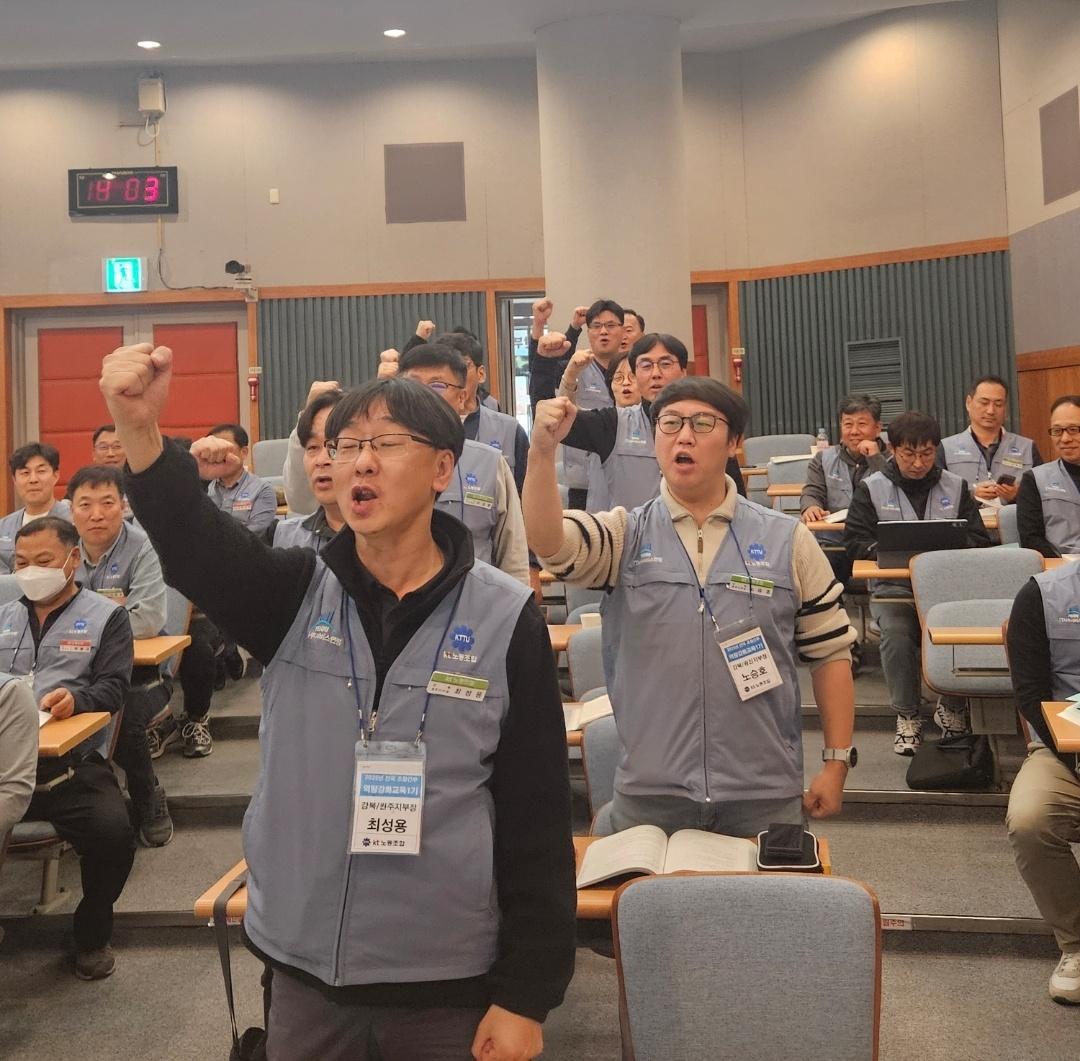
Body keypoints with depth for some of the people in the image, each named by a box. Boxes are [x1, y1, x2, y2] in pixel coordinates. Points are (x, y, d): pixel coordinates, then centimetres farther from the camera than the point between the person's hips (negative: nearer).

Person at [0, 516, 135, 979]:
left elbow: (114, 686, -1)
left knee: (113, 835, -27)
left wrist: (77, 698, -22)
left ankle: (92, 934, 2)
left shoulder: (106, 616, 9)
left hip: (73, 762, -3)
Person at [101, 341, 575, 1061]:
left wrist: (527, 994, -6)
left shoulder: (506, 620, -9)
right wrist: (140, 433, -40)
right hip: (305, 962, 3)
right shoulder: (296, 596, -1)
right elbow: (194, 549, -22)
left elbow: (538, 819, -7)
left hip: (447, 975, -2)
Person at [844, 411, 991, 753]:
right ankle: (907, 718, -9)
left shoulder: (955, 486, 14)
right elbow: (855, 542, 1)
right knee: (896, 632, -32)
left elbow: (979, 539, 10)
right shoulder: (871, 488, 7)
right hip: (894, 587, -1)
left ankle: (952, 709, 2)